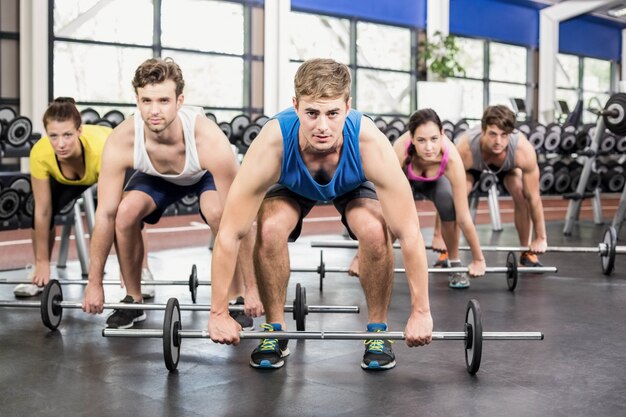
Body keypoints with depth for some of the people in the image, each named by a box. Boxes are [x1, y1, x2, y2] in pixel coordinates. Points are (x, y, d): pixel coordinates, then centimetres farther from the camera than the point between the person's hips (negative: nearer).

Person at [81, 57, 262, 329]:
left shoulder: (210, 141, -42)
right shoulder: (120, 142, -35)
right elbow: (105, 215, -26)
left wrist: (252, 289, -33)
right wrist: (94, 284, -21)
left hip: (207, 175, -2)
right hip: (157, 177, 2)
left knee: (219, 214, -33)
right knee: (125, 213, -26)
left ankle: (235, 299, -11)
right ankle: (133, 300, -3)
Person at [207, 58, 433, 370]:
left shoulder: (370, 144, -42)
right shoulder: (272, 144, -42)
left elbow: (409, 233, -35)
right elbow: (230, 233, -34)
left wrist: (421, 311, -31)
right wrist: (219, 313, -29)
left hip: (353, 184, 0)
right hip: (292, 185, 0)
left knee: (375, 232, -29)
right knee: (270, 230, -29)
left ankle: (377, 330, -5)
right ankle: (274, 330, -5)